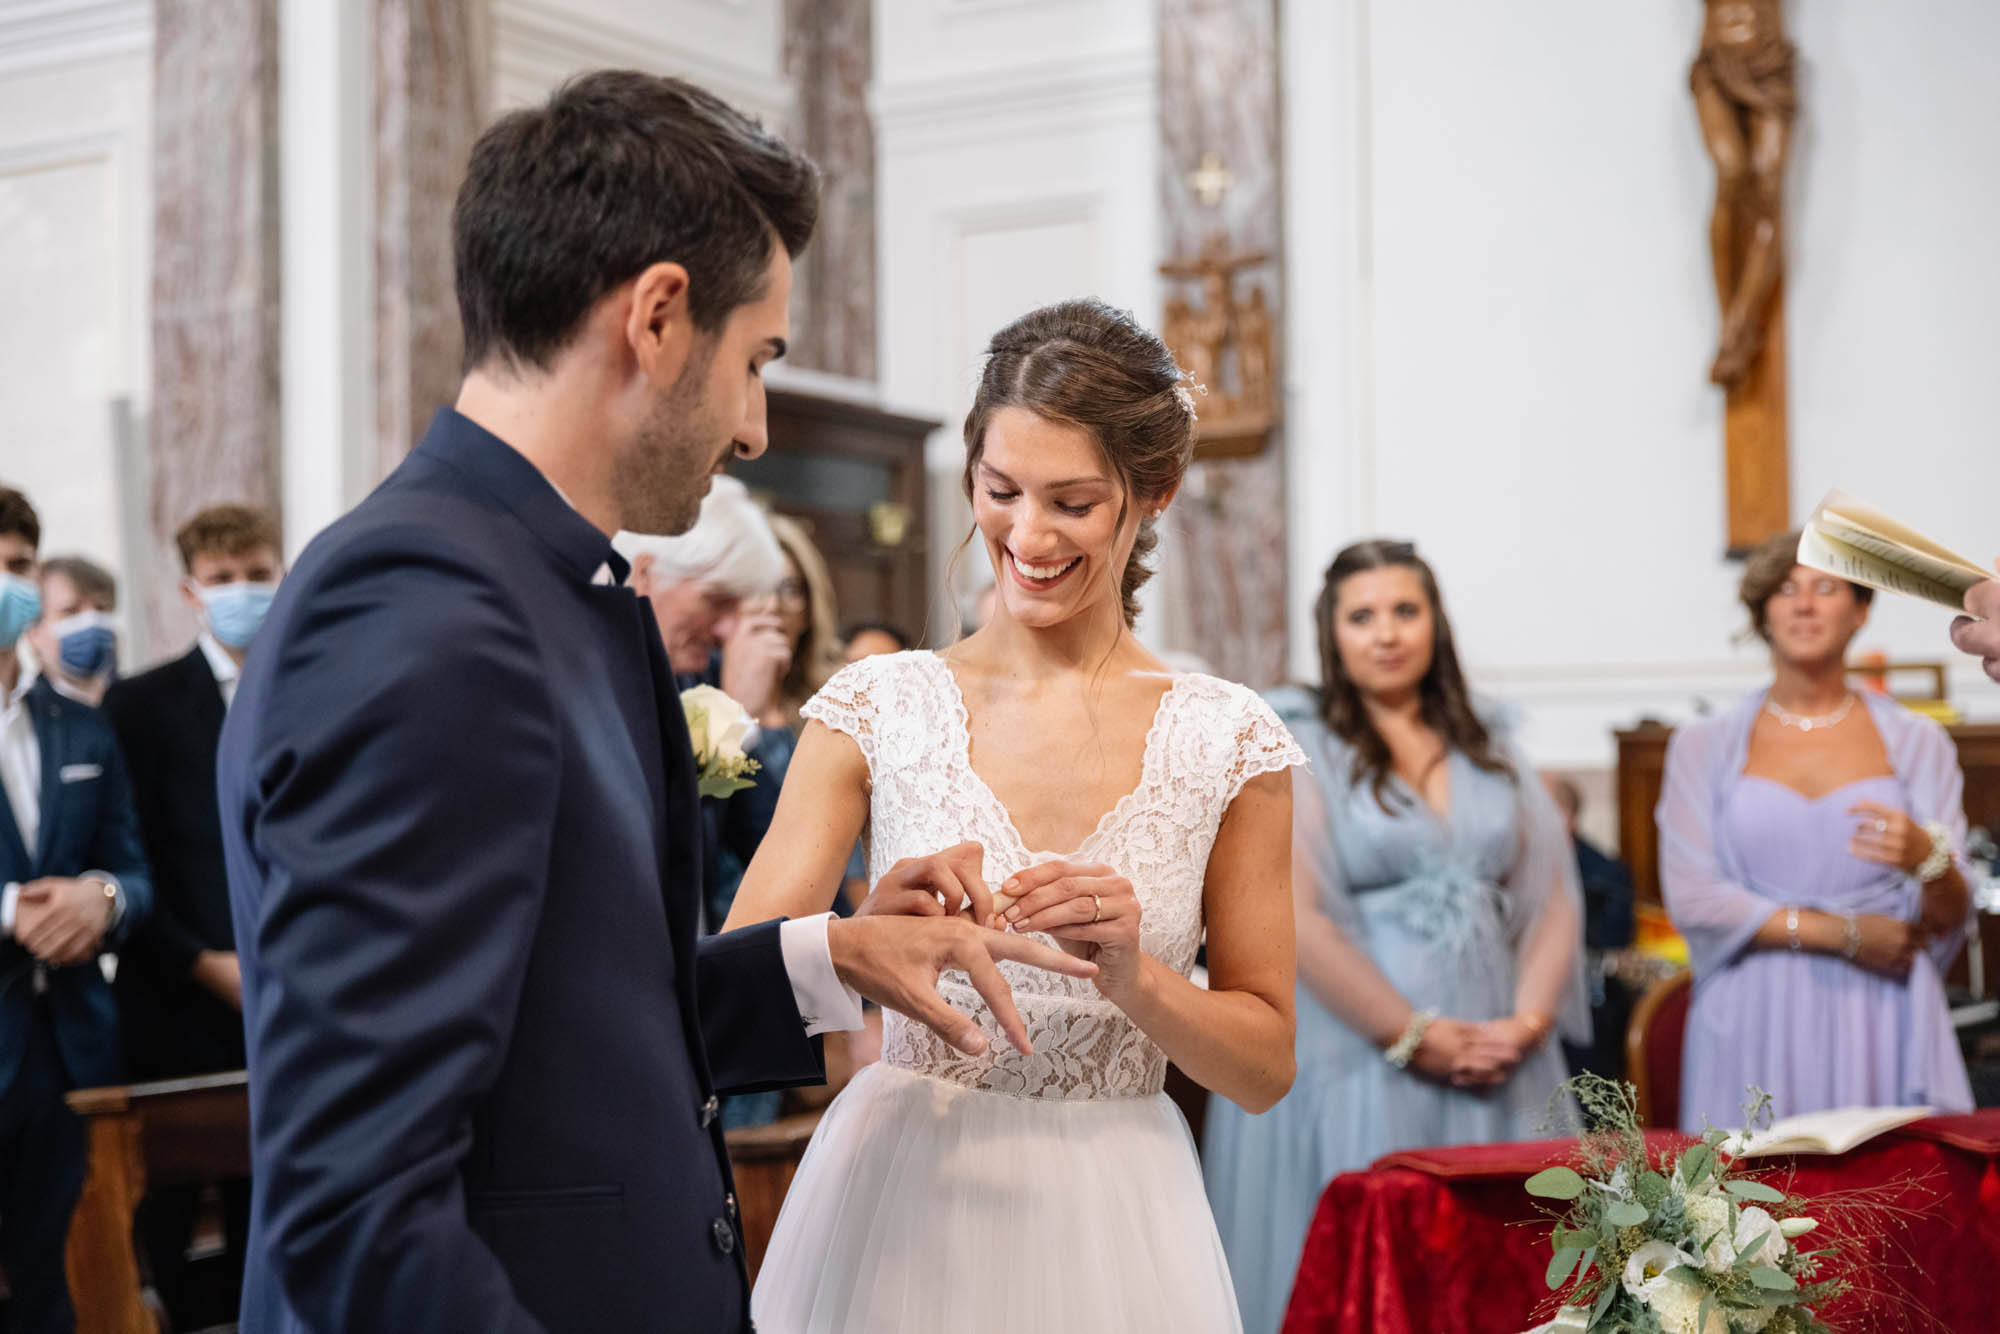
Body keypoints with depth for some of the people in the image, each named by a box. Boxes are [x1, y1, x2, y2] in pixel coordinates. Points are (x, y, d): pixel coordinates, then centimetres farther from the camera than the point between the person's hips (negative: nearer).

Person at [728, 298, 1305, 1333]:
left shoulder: (1229, 740, -3)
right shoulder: (876, 706, -4)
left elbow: (1265, 1065, 1)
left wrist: (1129, 974, -16)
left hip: (1111, 1229, 0)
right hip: (896, 1208, 0)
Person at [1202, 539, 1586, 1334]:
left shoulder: (1490, 754, 15)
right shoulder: (1296, 750, -1)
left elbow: (1553, 897, 11)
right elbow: (1296, 918, -10)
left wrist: (1527, 1020, -5)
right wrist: (1416, 1037, -12)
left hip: (1496, 1062, 4)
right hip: (1360, 1061, -4)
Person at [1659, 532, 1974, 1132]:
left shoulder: (1917, 743, 10)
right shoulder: (1704, 745, 8)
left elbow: (1950, 921, 4)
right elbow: (1691, 900, -3)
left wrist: (1927, 859, -18)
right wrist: (1841, 933, -7)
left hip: (1881, 1027, 1)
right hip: (1756, 1030, -1)